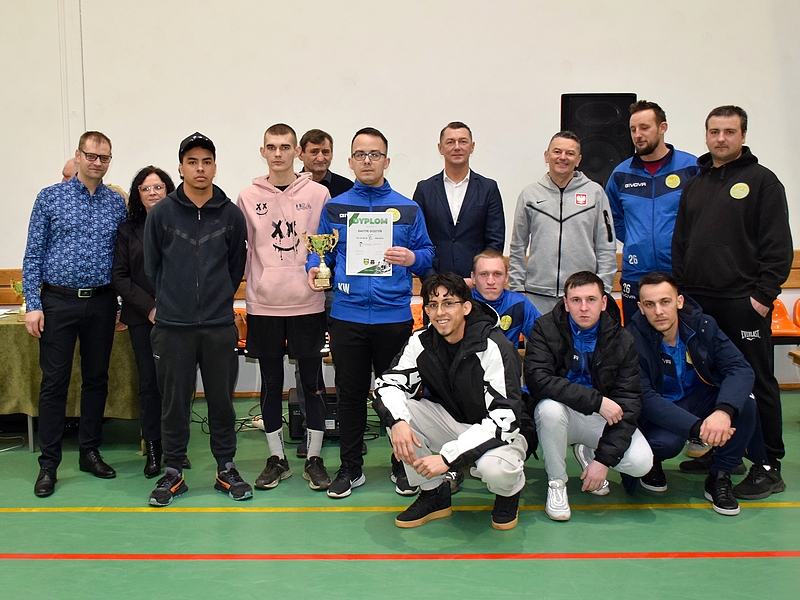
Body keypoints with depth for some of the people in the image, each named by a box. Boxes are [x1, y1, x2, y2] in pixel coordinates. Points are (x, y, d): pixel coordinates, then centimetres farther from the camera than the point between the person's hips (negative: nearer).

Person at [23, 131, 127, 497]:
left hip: (102, 303, 3)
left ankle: (90, 452, 22)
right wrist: (33, 304, -8)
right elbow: (33, 254, -1)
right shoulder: (50, 198, 1)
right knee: (54, 381, 1)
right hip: (59, 301, -2)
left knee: (96, 378, 10)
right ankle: (48, 463, 10)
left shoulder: (117, 203, 7)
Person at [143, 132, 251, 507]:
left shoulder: (231, 215, 2)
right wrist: (169, 303, 11)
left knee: (221, 399, 8)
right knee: (174, 401, 7)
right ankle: (173, 472, 21)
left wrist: (219, 301, 11)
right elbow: (151, 266, 8)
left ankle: (226, 470, 21)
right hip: (172, 326, 0)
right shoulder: (161, 213, 0)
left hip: (219, 325, 1)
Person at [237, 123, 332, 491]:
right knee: (271, 384, 9)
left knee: (312, 382, 5)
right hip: (264, 305, 1)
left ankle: (314, 459, 18)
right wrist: (255, 282, 2)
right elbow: (240, 249, 9)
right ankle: (277, 458, 22)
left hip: (308, 304, -1)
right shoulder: (248, 198, 5)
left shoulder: (318, 194, 3)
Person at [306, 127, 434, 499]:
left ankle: (402, 465, 23)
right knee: (350, 394, 8)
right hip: (347, 315, 1)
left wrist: (412, 258, -15)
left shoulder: (407, 209, 7)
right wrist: (315, 269, -10)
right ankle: (350, 468, 22)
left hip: (394, 315, 0)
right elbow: (320, 251, 11)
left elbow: (428, 255, 6)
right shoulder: (334, 208, 9)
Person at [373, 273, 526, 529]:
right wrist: (398, 421, -31)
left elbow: (504, 419, -30)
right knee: (393, 408, -17)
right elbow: (388, 383, -7)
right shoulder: (422, 342, -8)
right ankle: (433, 494, 0)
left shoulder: (494, 347, -24)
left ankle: (509, 491, 4)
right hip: (452, 421, 5)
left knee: (494, 468, -38)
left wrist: (448, 457, -36)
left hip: (499, 434, -5)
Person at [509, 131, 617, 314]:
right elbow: (518, 248, 12)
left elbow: (607, 247, 6)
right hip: (537, 295, 1)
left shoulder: (595, 192, 6)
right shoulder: (529, 194, 9)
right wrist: (517, 288, 6)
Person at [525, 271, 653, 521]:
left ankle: (588, 454, 12)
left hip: (603, 418, 2)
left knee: (641, 462, -22)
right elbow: (537, 380, -28)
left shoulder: (621, 340, -8)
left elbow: (628, 403, -12)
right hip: (563, 413, -1)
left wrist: (604, 458, -21)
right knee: (550, 407, -36)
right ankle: (556, 483, -10)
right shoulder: (546, 329, -13)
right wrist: (596, 400, -32)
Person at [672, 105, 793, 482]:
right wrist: (680, 290, 8)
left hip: (744, 302, -5)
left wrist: (763, 295, -13)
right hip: (698, 301, 5)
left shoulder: (762, 181, 0)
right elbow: (680, 244, 16)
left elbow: (778, 246, -6)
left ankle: (769, 461, 11)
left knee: (757, 381, 1)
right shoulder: (694, 185, 16)